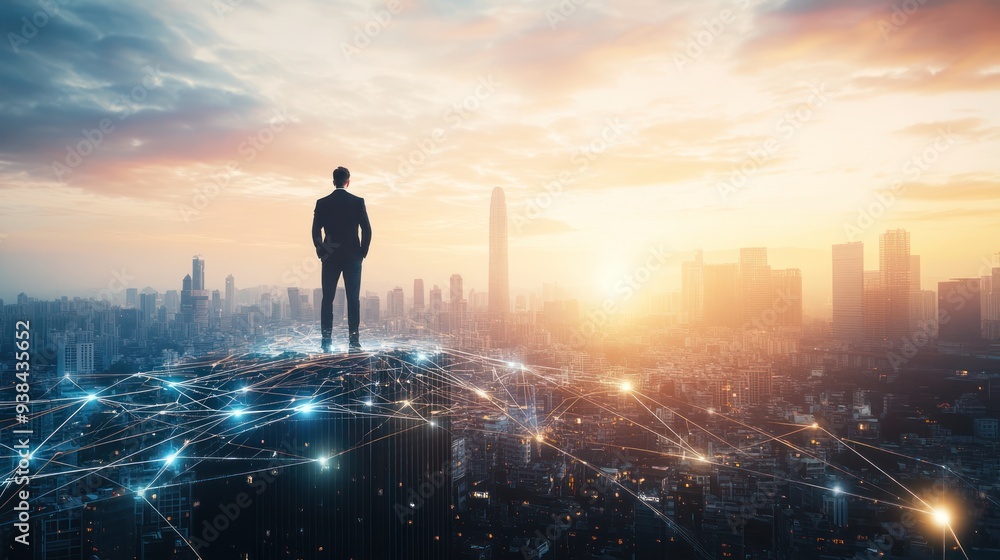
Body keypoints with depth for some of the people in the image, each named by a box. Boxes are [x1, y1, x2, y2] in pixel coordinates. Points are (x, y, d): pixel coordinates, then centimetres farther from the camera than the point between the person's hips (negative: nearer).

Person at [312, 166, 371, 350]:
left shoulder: (322, 203, 1)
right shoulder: (358, 202, -2)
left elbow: (316, 231, 0)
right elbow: (367, 230, -4)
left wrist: (321, 252, 9)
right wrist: (362, 252, 5)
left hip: (330, 257, 1)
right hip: (353, 257, -1)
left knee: (327, 299, 6)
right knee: (353, 299, 2)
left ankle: (326, 340, 4)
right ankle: (353, 339, -1)